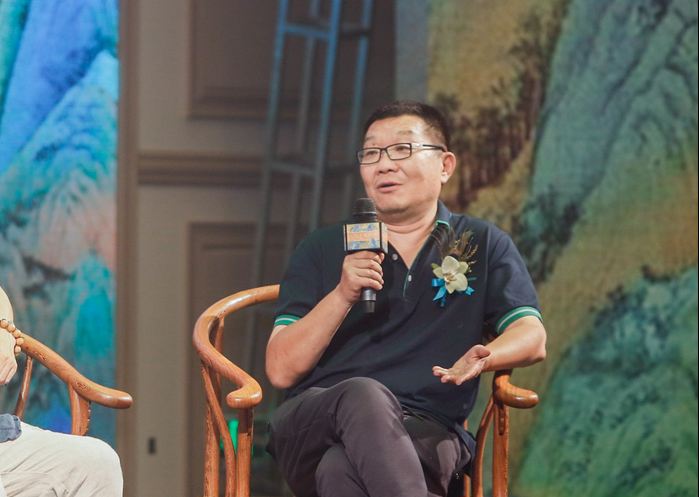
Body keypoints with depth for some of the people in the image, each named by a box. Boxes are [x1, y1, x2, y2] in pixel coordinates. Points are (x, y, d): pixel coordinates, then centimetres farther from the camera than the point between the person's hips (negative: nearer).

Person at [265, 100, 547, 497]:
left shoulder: (484, 245, 19)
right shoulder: (323, 249, 18)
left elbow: (532, 338, 5)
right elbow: (281, 370, 8)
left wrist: (484, 356, -18)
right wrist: (342, 295, -7)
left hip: (425, 433, -1)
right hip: (312, 426, 1)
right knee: (364, 394, -38)